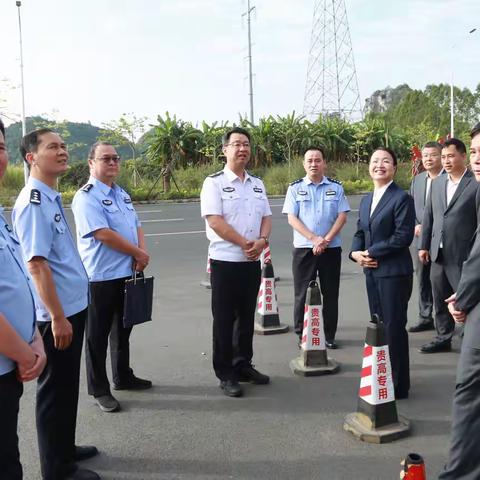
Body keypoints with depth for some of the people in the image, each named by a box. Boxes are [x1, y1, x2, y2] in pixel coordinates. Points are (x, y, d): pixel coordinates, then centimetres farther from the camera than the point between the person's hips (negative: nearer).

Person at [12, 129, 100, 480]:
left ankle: (65, 448, 37)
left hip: (73, 305, 9)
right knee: (55, 389, 5)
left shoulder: (52, 197, 10)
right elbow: (36, 264, -23)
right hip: (57, 313, -9)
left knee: (68, 385, 20)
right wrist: (57, 317, -22)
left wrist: (68, 312, 18)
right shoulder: (33, 202, -18)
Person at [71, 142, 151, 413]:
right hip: (101, 277, -8)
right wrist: (139, 254, -14)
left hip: (128, 274, 8)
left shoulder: (122, 194, 13)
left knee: (123, 329, 20)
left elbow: (137, 226, 12)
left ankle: (123, 377, 35)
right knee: (98, 335, 4)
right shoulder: (87, 197, -14)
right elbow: (103, 234, -22)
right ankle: (99, 389, 15)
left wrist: (142, 255, -7)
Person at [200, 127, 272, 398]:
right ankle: (225, 374, 11)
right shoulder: (214, 183, -7)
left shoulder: (257, 184, 12)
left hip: (253, 261, 6)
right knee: (224, 319, 1)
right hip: (225, 261, -6)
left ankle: (243, 365, 27)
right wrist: (244, 243, -16)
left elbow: (266, 217, 11)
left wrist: (262, 241, -9)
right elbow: (215, 220, -15)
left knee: (247, 316, 13)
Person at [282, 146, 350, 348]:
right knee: (303, 293, 3)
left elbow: (342, 216, 1)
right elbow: (292, 218, -4)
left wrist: (326, 240, -12)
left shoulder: (336, 187, 6)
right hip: (303, 249, -1)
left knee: (330, 293, 7)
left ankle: (329, 336, 17)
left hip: (331, 248, 1)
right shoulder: (295, 188, 3)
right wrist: (314, 239, -14)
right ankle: (302, 335, 14)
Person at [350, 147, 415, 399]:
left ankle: (398, 385, 11)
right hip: (372, 272, 8)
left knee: (394, 327, -1)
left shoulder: (402, 198, -10)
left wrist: (371, 252, -14)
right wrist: (356, 252, -4)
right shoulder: (366, 199, 15)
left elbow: (403, 236, -17)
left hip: (394, 272, -7)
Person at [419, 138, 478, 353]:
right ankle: (443, 338, 28)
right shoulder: (437, 183, 9)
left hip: (463, 255, -6)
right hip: (438, 253, 6)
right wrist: (424, 245, 9)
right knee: (440, 300, 14)